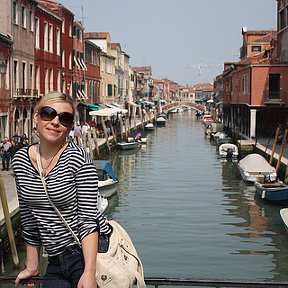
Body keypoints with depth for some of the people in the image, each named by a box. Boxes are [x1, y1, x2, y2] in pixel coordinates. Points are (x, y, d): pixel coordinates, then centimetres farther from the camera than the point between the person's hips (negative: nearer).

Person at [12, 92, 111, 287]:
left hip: (89, 252, -5)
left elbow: (88, 218, -16)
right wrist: (32, 266, 14)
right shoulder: (20, 160, 2)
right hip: (56, 261, 5)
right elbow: (28, 219, 10)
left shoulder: (78, 159, -13)